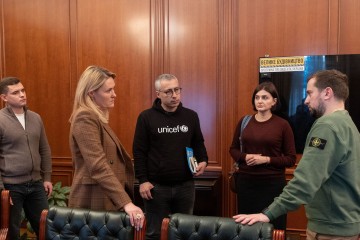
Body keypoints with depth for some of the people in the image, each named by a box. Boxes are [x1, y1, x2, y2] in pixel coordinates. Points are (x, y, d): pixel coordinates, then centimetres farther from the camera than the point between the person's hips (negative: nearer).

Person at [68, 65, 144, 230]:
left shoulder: (97, 117, 14)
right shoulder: (85, 118, -17)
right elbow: (98, 166, -27)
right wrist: (126, 203, -32)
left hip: (106, 199, 9)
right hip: (93, 202, -9)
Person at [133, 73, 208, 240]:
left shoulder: (191, 116, 3)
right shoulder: (146, 117, -5)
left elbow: (198, 144, 13)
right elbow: (139, 151, -5)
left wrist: (203, 161, -5)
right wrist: (143, 180, -9)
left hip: (185, 185, 3)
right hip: (156, 186, -2)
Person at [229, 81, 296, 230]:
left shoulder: (282, 124, -6)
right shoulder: (244, 121, 3)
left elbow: (291, 159, -3)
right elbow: (233, 149, 12)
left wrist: (266, 159, -16)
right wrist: (245, 157, -8)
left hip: (273, 183, -3)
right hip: (246, 182, 3)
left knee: (272, 226, 7)